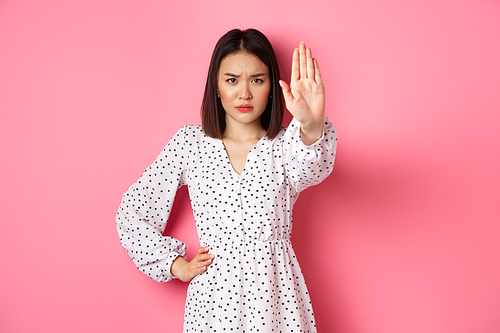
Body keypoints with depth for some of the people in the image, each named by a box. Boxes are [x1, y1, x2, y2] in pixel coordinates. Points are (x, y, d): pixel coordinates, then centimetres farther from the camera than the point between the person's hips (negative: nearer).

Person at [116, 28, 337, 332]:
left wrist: (312, 127, -47)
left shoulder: (285, 145, -1)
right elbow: (131, 213, 5)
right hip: (213, 294, 0)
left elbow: (310, 167, -27)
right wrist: (176, 265, 1)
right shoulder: (190, 144, 0)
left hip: (276, 295, 0)